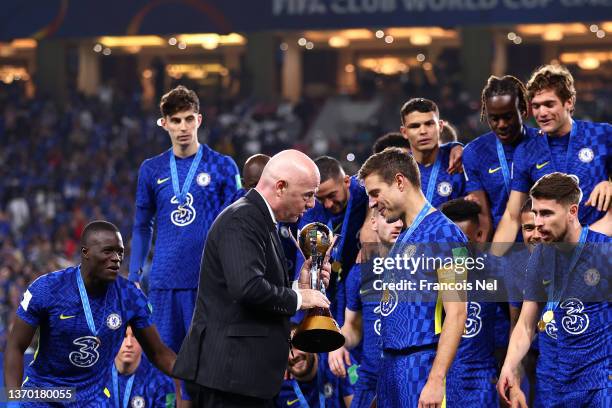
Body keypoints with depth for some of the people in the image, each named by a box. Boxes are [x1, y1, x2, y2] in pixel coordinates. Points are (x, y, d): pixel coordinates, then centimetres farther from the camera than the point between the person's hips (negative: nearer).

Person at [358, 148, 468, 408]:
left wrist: (436, 380, -22)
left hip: (420, 365, -8)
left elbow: (456, 313, -16)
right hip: (390, 364, 8)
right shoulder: (404, 238, 17)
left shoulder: (443, 233, -9)